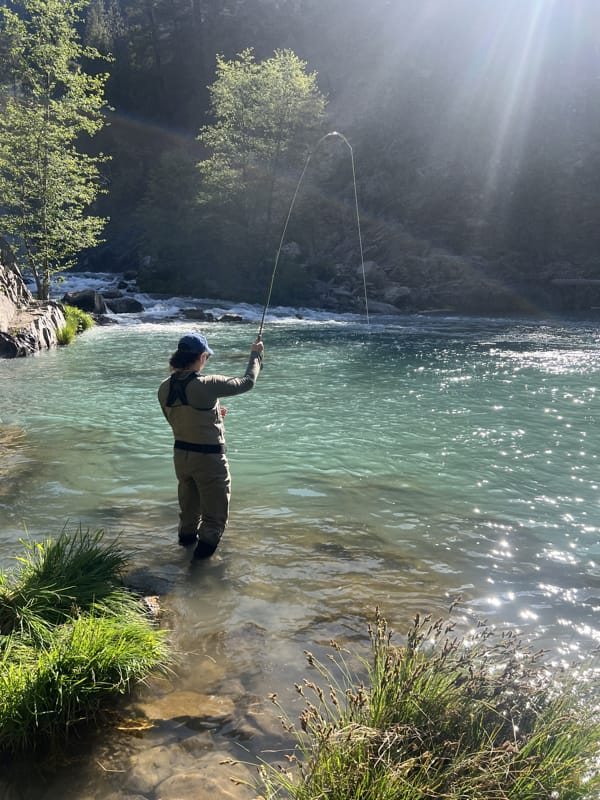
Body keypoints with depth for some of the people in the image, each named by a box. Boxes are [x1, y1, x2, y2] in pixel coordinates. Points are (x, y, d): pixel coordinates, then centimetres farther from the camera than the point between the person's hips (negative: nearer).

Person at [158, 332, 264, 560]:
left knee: (188, 503, 28)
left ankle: (187, 535, 43)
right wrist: (256, 354, 4)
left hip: (180, 453, 7)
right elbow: (247, 382, -12)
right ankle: (207, 542, 16)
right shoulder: (207, 385, -24)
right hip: (208, 457, -6)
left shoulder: (165, 388, -5)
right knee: (215, 510, 13)